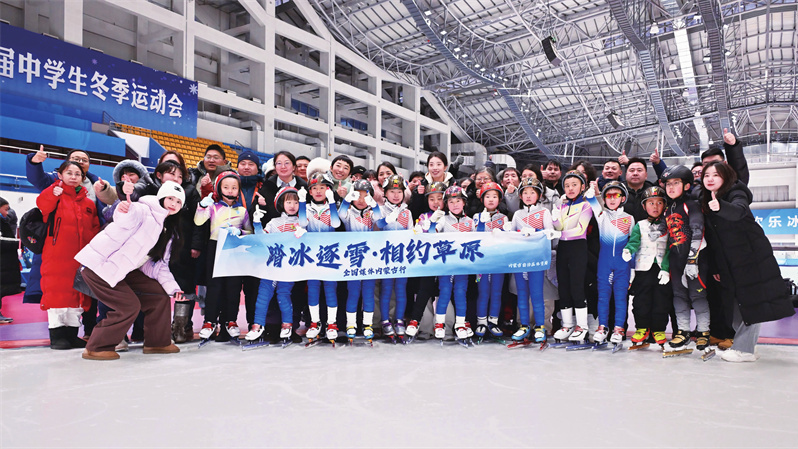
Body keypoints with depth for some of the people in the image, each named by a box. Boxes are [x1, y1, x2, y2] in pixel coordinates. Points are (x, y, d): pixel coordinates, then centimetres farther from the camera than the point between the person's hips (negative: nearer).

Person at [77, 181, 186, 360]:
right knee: (130, 306, -13)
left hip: (121, 270, 9)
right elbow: (125, 220, -38)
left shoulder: (168, 231, 10)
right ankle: (96, 348, 4)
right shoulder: (143, 211, -15)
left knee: (159, 294, 4)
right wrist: (123, 211, -62)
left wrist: (172, 287, -2)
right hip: (98, 266, -9)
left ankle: (157, 342, 16)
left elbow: (157, 264, 10)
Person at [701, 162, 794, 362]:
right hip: (729, 265, 7)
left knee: (752, 304, -4)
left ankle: (744, 349, 1)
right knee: (734, 307, 10)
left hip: (753, 259, -7)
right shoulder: (705, 202, 9)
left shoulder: (736, 194, -10)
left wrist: (720, 207, -57)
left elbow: (738, 211, -36)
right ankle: (747, 343, 24)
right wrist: (715, 268, 10)